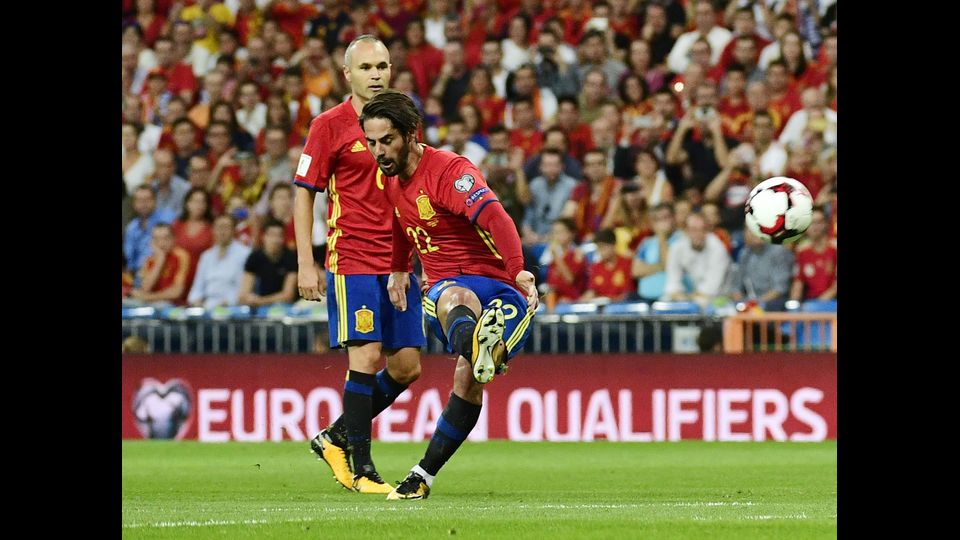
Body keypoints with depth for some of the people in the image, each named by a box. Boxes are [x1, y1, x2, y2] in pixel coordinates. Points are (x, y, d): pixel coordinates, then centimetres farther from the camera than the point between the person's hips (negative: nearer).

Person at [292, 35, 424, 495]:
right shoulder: (330, 125, -4)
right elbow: (303, 193, -3)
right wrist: (306, 264, -8)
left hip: (398, 263, 6)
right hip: (352, 262, -6)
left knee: (407, 366, 4)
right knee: (366, 357, -13)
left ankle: (336, 437, 22)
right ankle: (361, 469, -5)